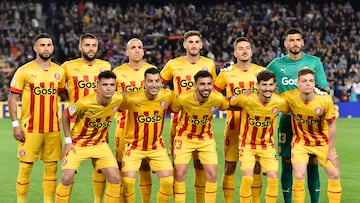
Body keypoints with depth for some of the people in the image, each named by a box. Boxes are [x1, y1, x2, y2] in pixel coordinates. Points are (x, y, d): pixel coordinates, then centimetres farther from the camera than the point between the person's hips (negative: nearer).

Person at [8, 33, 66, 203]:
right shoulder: (24, 71, -4)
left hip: (53, 128, 4)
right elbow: (12, 98, -3)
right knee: (25, 168, -1)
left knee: (51, 168, 7)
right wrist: (15, 125, -10)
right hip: (30, 129, -4)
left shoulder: (59, 71, 8)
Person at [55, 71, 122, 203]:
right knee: (67, 178, -13)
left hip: (100, 144, 4)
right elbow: (65, 115, -10)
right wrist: (68, 141, -12)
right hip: (77, 143, -3)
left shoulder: (118, 99, -16)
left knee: (115, 178, -7)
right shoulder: (85, 102, -26)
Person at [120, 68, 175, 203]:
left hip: (157, 146, 3)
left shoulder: (168, 96, -12)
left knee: (168, 181, -6)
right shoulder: (131, 99, -23)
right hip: (134, 146, -3)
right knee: (127, 182, -14)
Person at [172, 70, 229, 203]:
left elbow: (226, 106, 4)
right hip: (184, 137, -2)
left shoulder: (218, 99, -22)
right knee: (180, 173, -7)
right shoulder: (183, 98, -27)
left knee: (212, 174, -4)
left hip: (206, 138, 2)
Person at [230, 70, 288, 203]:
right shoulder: (246, 99, -22)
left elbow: (289, 112, 7)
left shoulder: (280, 102, -16)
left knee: (273, 178, -9)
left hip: (267, 145, 2)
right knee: (247, 178, -16)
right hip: (247, 144, -2)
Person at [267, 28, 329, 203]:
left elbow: (324, 90, 4)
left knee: (312, 163, -1)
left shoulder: (314, 62, 3)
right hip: (286, 118, 1)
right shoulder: (276, 65, 5)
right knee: (287, 164, 2)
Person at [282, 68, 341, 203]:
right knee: (299, 176, -17)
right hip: (301, 141, -1)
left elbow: (331, 125, -10)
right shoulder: (290, 97, -22)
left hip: (322, 141, 1)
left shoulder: (325, 100, -21)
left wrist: (331, 150, -7)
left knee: (334, 175, -3)